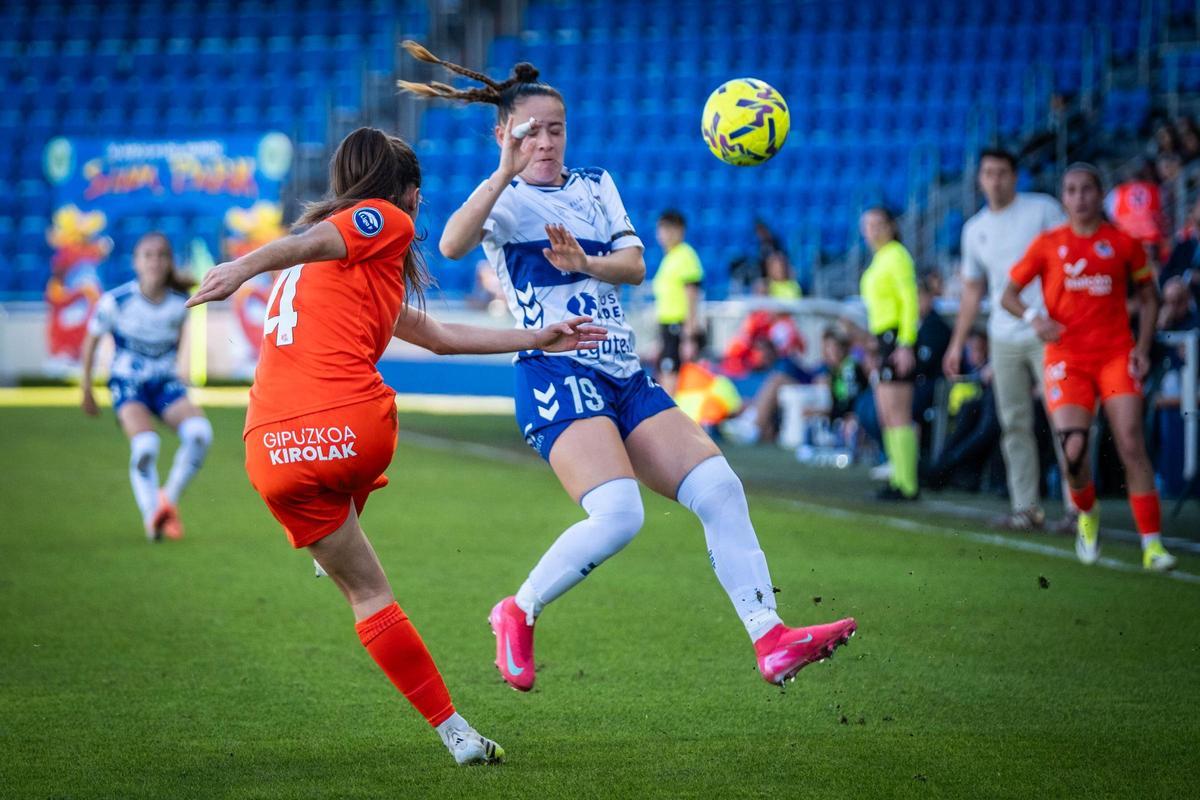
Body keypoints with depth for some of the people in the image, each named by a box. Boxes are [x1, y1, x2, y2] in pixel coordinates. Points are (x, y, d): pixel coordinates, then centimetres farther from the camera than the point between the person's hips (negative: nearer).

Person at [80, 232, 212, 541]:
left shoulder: (179, 304, -5)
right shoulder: (116, 301, -13)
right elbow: (91, 341, 3)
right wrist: (87, 389, 10)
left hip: (165, 382, 3)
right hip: (127, 383, -3)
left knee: (200, 432, -24)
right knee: (145, 444, -28)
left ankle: (169, 500, -5)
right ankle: (151, 516, -10)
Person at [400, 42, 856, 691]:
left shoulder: (596, 186, 19)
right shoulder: (504, 199, 1)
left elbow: (635, 265, 7)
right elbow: (451, 246, -21)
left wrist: (587, 263, -12)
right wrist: (505, 174, -29)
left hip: (625, 379, 7)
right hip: (556, 376, -7)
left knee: (720, 488, -8)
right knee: (618, 515, -26)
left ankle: (771, 640, -9)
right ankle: (517, 613, -5)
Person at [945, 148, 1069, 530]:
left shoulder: (1043, 209, 0)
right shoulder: (975, 229, 15)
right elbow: (972, 290, 22)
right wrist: (957, 344, 19)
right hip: (1004, 338, 5)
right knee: (1014, 425, 3)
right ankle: (1026, 508, 6)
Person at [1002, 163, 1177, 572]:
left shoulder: (1123, 242, 4)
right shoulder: (1047, 244, 4)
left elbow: (1148, 296, 13)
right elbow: (1009, 294, 8)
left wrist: (1143, 348, 1)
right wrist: (1034, 316, -13)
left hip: (1116, 354, 0)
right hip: (1066, 357, 0)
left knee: (1131, 444, -13)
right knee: (1073, 449, -15)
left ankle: (1152, 544, -11)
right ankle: (1087, 515, 18)